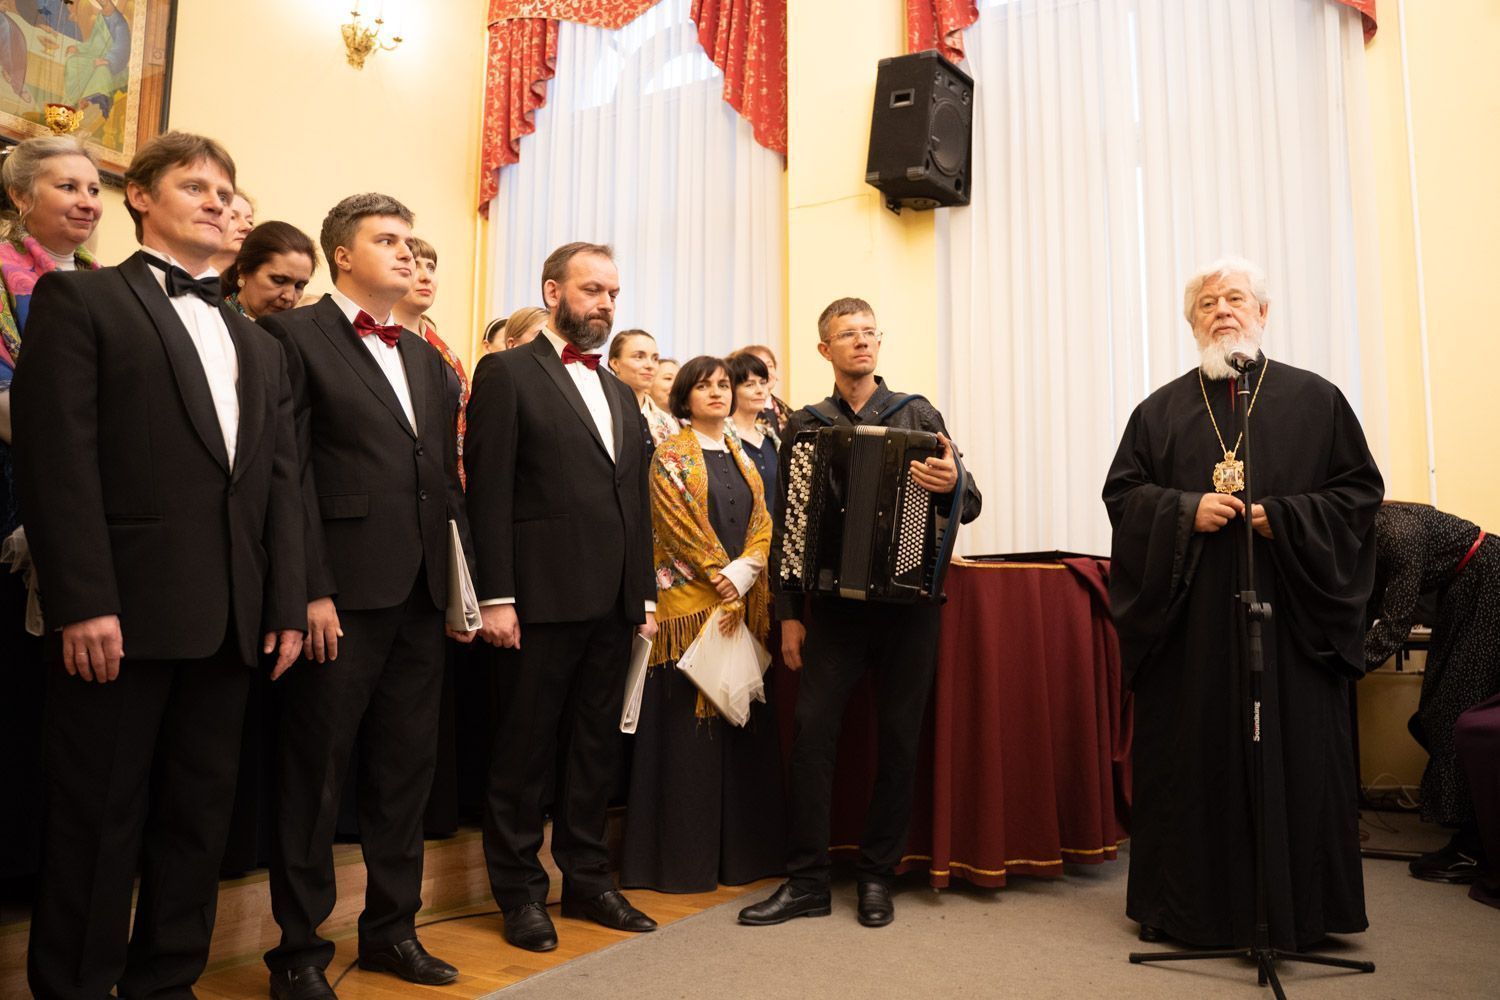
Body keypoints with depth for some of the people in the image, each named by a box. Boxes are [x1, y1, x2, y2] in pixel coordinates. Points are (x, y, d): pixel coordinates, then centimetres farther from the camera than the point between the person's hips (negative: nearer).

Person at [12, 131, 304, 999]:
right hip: (122, 608, -5)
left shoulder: (259, 345, 20)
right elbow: (57, 457, -8)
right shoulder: (80, 298, 3)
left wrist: (286, 604, 5)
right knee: (98, 820, 5)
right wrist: (83, 602, -16)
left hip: (228, 617, 6)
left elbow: (282, 481, 13)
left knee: (201, 815, 12)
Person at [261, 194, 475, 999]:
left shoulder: (425, 357, 18)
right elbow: (289, 472, -9)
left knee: (407, 769, 13)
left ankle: (392, 928, 28)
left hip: (420, 597, 7)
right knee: (315, 774, 5)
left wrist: (463, 581, 10)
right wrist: (310, 591, -15)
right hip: (343, 594, -6)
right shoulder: (295, 335, -1)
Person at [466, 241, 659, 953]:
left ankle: (586, 877, 29)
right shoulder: (507, 373, -2)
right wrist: (495, 597, -15)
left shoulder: (619, 392, 18)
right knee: (526, 749, 7)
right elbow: (490, 493, -10)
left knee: (597, 746, 14)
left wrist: (645, 593, 13)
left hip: (614, 601, 6)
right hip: (543, 597, -6)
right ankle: (520, 891, 22)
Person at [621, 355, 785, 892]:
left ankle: (742, 848, 17)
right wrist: (719, 577, -13)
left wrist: (742, 572, -8)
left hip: (744, 606, 6)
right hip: (689, 601, -6)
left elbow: (763, 524, 9)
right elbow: (676, 523, -9)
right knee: (688, 725, -3)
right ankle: (684, 856, 6)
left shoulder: (742, 458, 17)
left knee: (743, 724, 7)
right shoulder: (671, 454, 1)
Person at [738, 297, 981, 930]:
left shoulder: (917, 416, 6)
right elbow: (786, 525, 7)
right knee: (811, 727, -6)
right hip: (832, 601, 0)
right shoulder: (804, 426, 8)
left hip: (908, 599, 0)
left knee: (899, 735, 4)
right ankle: (807, 882, 6)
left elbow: (969, 502, 3)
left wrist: (951, 485, -21)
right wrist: (789, 613, 1)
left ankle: (878, 877, 19)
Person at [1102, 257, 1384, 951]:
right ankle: (1191, 905, 15)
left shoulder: (1315, 399, 8)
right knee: (1194, 752, 3)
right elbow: (1121, 491, 7)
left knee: (1292, 754, 2)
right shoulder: (1162, 409, 11)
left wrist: (1283, 518, -10)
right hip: (1189, 616, 1)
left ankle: (1297, 909, 16)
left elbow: (1360, 488, 5)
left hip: (1288, 610, 0)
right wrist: (1186, 510, -10)